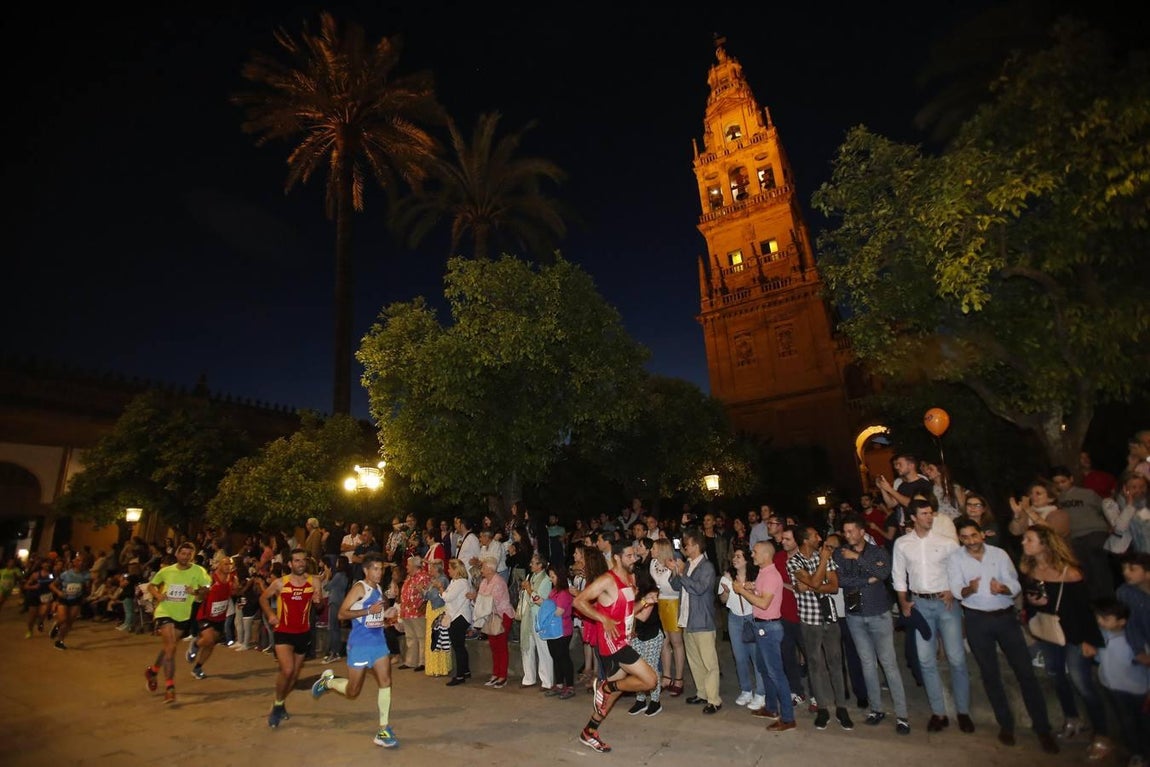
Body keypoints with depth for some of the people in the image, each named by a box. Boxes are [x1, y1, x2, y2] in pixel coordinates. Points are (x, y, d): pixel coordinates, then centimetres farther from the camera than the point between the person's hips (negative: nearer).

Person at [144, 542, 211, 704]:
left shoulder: (198, 571, -9)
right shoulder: (166, 571, -3)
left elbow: (208, 588, -10)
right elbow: (151, 585, 12)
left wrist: (196, 592, -30)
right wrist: (157, 595, -8)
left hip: (183, 616, 1)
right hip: (165, 613, -1)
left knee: (168, 648, 18)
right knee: (170, 648, -14)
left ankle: (153, 671, 48)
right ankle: (169, 687, -7)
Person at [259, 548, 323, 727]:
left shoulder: (314, 582, -9)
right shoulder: (280, 583, -10)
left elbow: (320, 604, -5)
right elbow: (263, 598, 6)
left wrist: (318, 601, -28)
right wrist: (270, 614, -10)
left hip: (304, 632, 3)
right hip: (283, 632, -2)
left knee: (295, 673, 14)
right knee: (287, 670, -18)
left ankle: (280, 704, 40)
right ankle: (278, 705, 8)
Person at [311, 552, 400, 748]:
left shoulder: (379, 590, 11)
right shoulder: (359, 587, -12)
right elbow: (342, 614, -19)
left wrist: (386, 614, 3)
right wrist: (369, 611, -27)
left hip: (379, 642, 6)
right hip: (359, 644, -6)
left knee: (386, 682, -6)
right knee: (352, 692, 8)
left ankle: (383, 730, 3)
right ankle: (328, 681, 37)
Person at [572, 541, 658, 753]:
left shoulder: (631, 579, 11)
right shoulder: (607, 580, -17)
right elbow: (579, 601, -20)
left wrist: (648, 603, -1)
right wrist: (604, 619, -24)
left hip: (623, 642, 9)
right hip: (612, 642, -9)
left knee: (612, 691, 16)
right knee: (650, 680, -12)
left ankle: (589, 732, 31)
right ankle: (606, 687, 4)